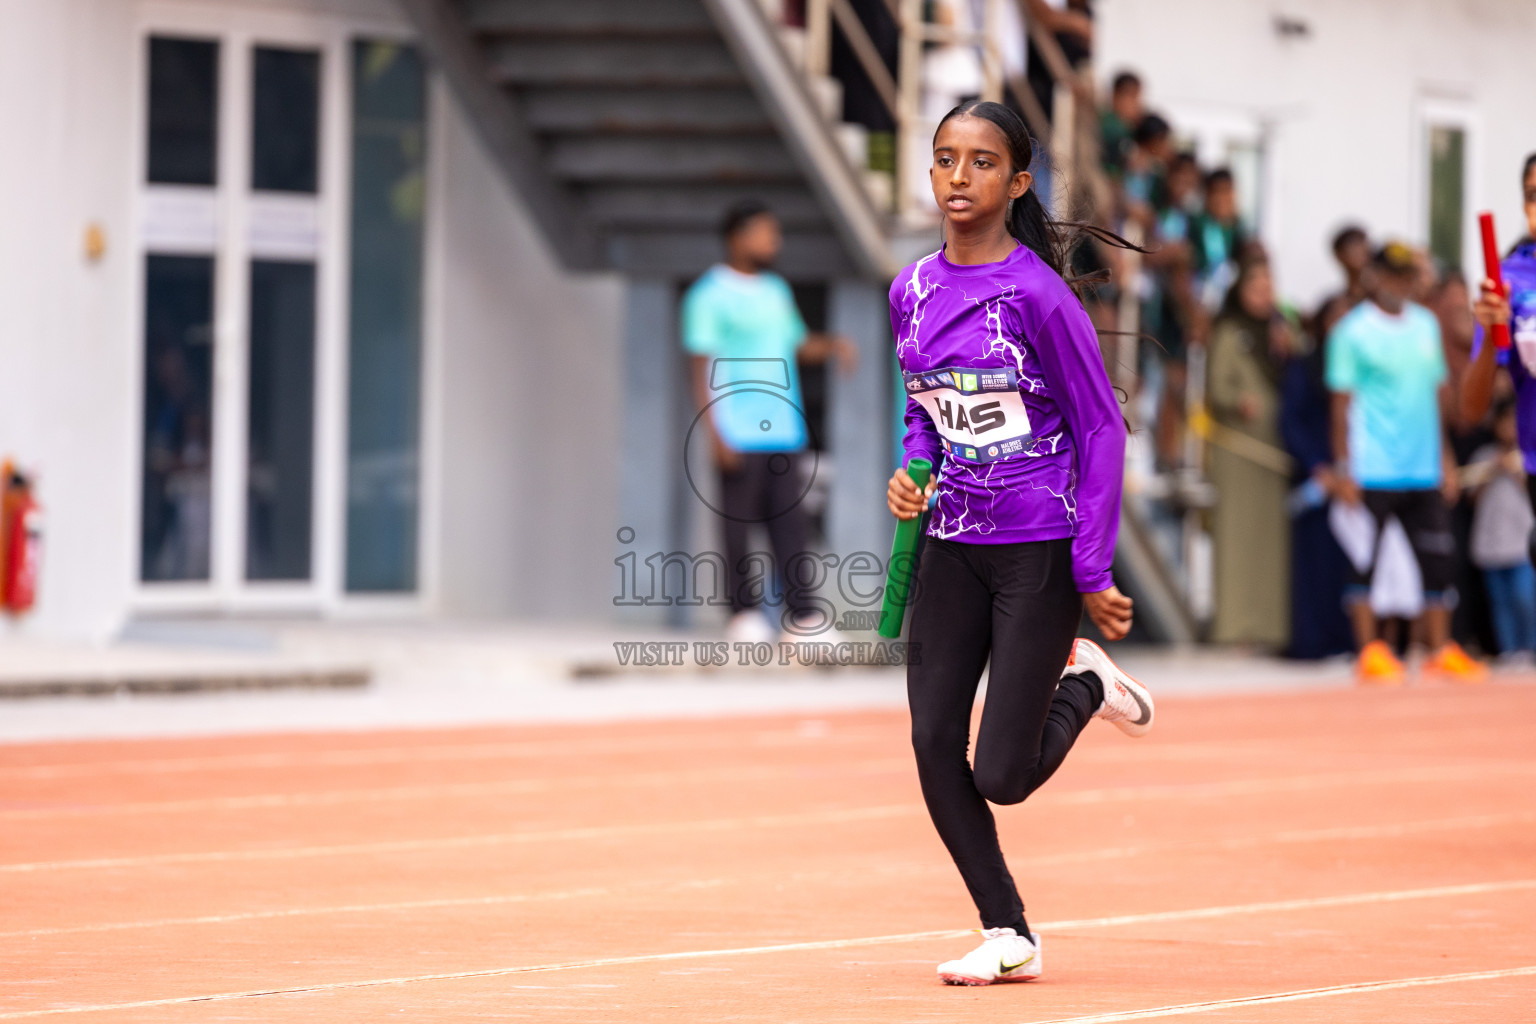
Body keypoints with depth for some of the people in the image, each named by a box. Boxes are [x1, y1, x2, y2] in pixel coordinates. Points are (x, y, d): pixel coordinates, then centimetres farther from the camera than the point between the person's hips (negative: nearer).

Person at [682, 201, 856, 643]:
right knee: (738, 523, -2)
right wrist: (715, 436, -14)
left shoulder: (776, 290, 18)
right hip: (738, 436, -6)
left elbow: (796, 344, 26)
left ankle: (799, 615, -1)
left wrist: (831, 345, 4)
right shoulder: (710, 294, -4)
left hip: (782, 429, 6)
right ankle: (744, 614, 4)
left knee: (789, 523, 1)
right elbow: (701, 368, -7)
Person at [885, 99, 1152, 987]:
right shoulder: (913, 291, 4)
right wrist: (913, 473, -3)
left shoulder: (1037, 294, -14)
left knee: (1002, 778, -8)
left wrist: (1093, 572, -12)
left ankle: (1082, 686, 24)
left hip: (1040, 548, -6)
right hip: (953, 544, 6)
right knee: (935, 744, -3)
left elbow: (1102, 428, -10)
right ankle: (1007, 937, 12)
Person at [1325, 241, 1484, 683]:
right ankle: (1370, 650, 2)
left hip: (1423, 469, 6)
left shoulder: (1426, 325, 14)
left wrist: (1446, 460, 15)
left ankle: (1441, 648, 10)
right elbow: (1342, 403, -4)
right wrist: (1344, 469, -9)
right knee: (1366, 559, -4)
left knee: (1439, 558, 4)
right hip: (1373, 470, -5)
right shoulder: (1353, 330, -3)